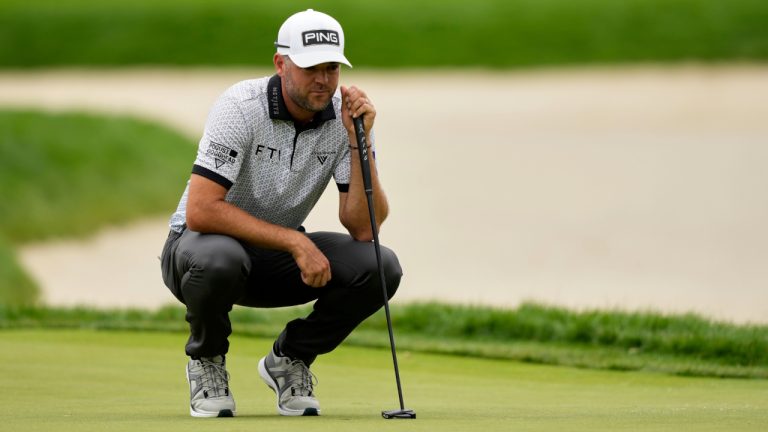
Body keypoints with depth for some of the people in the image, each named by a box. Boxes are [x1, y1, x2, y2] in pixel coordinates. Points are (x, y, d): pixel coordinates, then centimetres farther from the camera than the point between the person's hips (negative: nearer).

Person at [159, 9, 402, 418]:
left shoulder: (346, 115, -11)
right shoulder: (241, 107, -24)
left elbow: (363, 229, -17)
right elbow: (200, 211, -32)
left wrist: (359, 141, -28)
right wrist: (295, 241, -33)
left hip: (280, 257, 4)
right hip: (200, 244, -4)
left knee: (381, 268, -20)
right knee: (218, 259, -41)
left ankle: (290, 358, 6)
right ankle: (206, 362, -7)